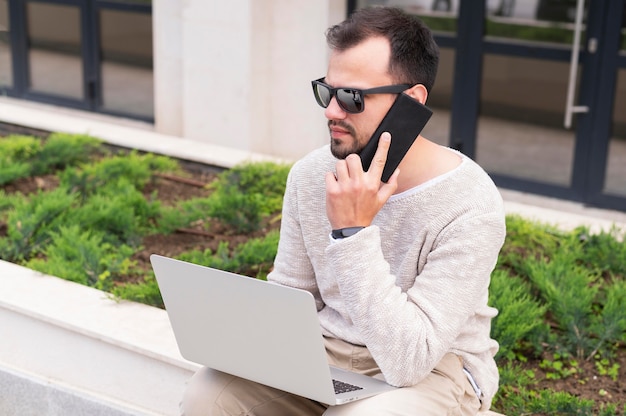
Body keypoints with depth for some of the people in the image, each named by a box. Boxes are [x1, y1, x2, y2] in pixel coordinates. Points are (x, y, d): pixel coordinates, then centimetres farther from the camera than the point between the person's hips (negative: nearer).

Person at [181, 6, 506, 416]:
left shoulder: (469, 206, -22)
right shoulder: (311, 174, -4)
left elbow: (407, 362, -28)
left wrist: (354, 231, -31)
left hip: (433, 369, -4)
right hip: (327, 351, 5)